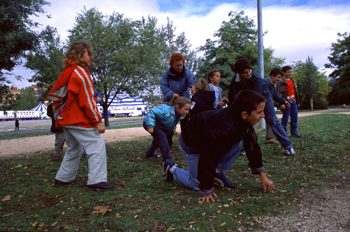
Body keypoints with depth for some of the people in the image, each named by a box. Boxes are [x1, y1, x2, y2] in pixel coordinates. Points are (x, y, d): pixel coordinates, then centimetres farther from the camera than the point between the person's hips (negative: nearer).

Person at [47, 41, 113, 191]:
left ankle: (63, 178, 29)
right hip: (80, 121, -10)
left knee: (74, 148, 22)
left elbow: (57, 97, 19)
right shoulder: (81, 72, -13)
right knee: (97, 145, -7)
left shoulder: (66, 73, 15)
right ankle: (96, 181, -9)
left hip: (66, 119, 10)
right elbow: (87, 100, -18)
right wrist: (97, 121, -16)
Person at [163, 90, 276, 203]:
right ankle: (172, 168, 19)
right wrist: (205, 191, -29)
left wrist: (263, 176, -4)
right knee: (198, 184, -3)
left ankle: (217, 173, 4)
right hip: (191, 145, -8)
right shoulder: (222, 130, -42)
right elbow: (208, 159, -37)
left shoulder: (243, 122, -16)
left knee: (239, 143, -12)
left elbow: (252, 147, -4)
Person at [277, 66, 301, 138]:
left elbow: (296, 92, 21)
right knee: (285, 117, -4)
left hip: (293, 101, 7)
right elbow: (280, 94, -12)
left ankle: (294, 132, 18)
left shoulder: (292, 81, 15)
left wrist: (297, 102, 21)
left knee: (294, 117, 8)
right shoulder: (282, 82, -8)